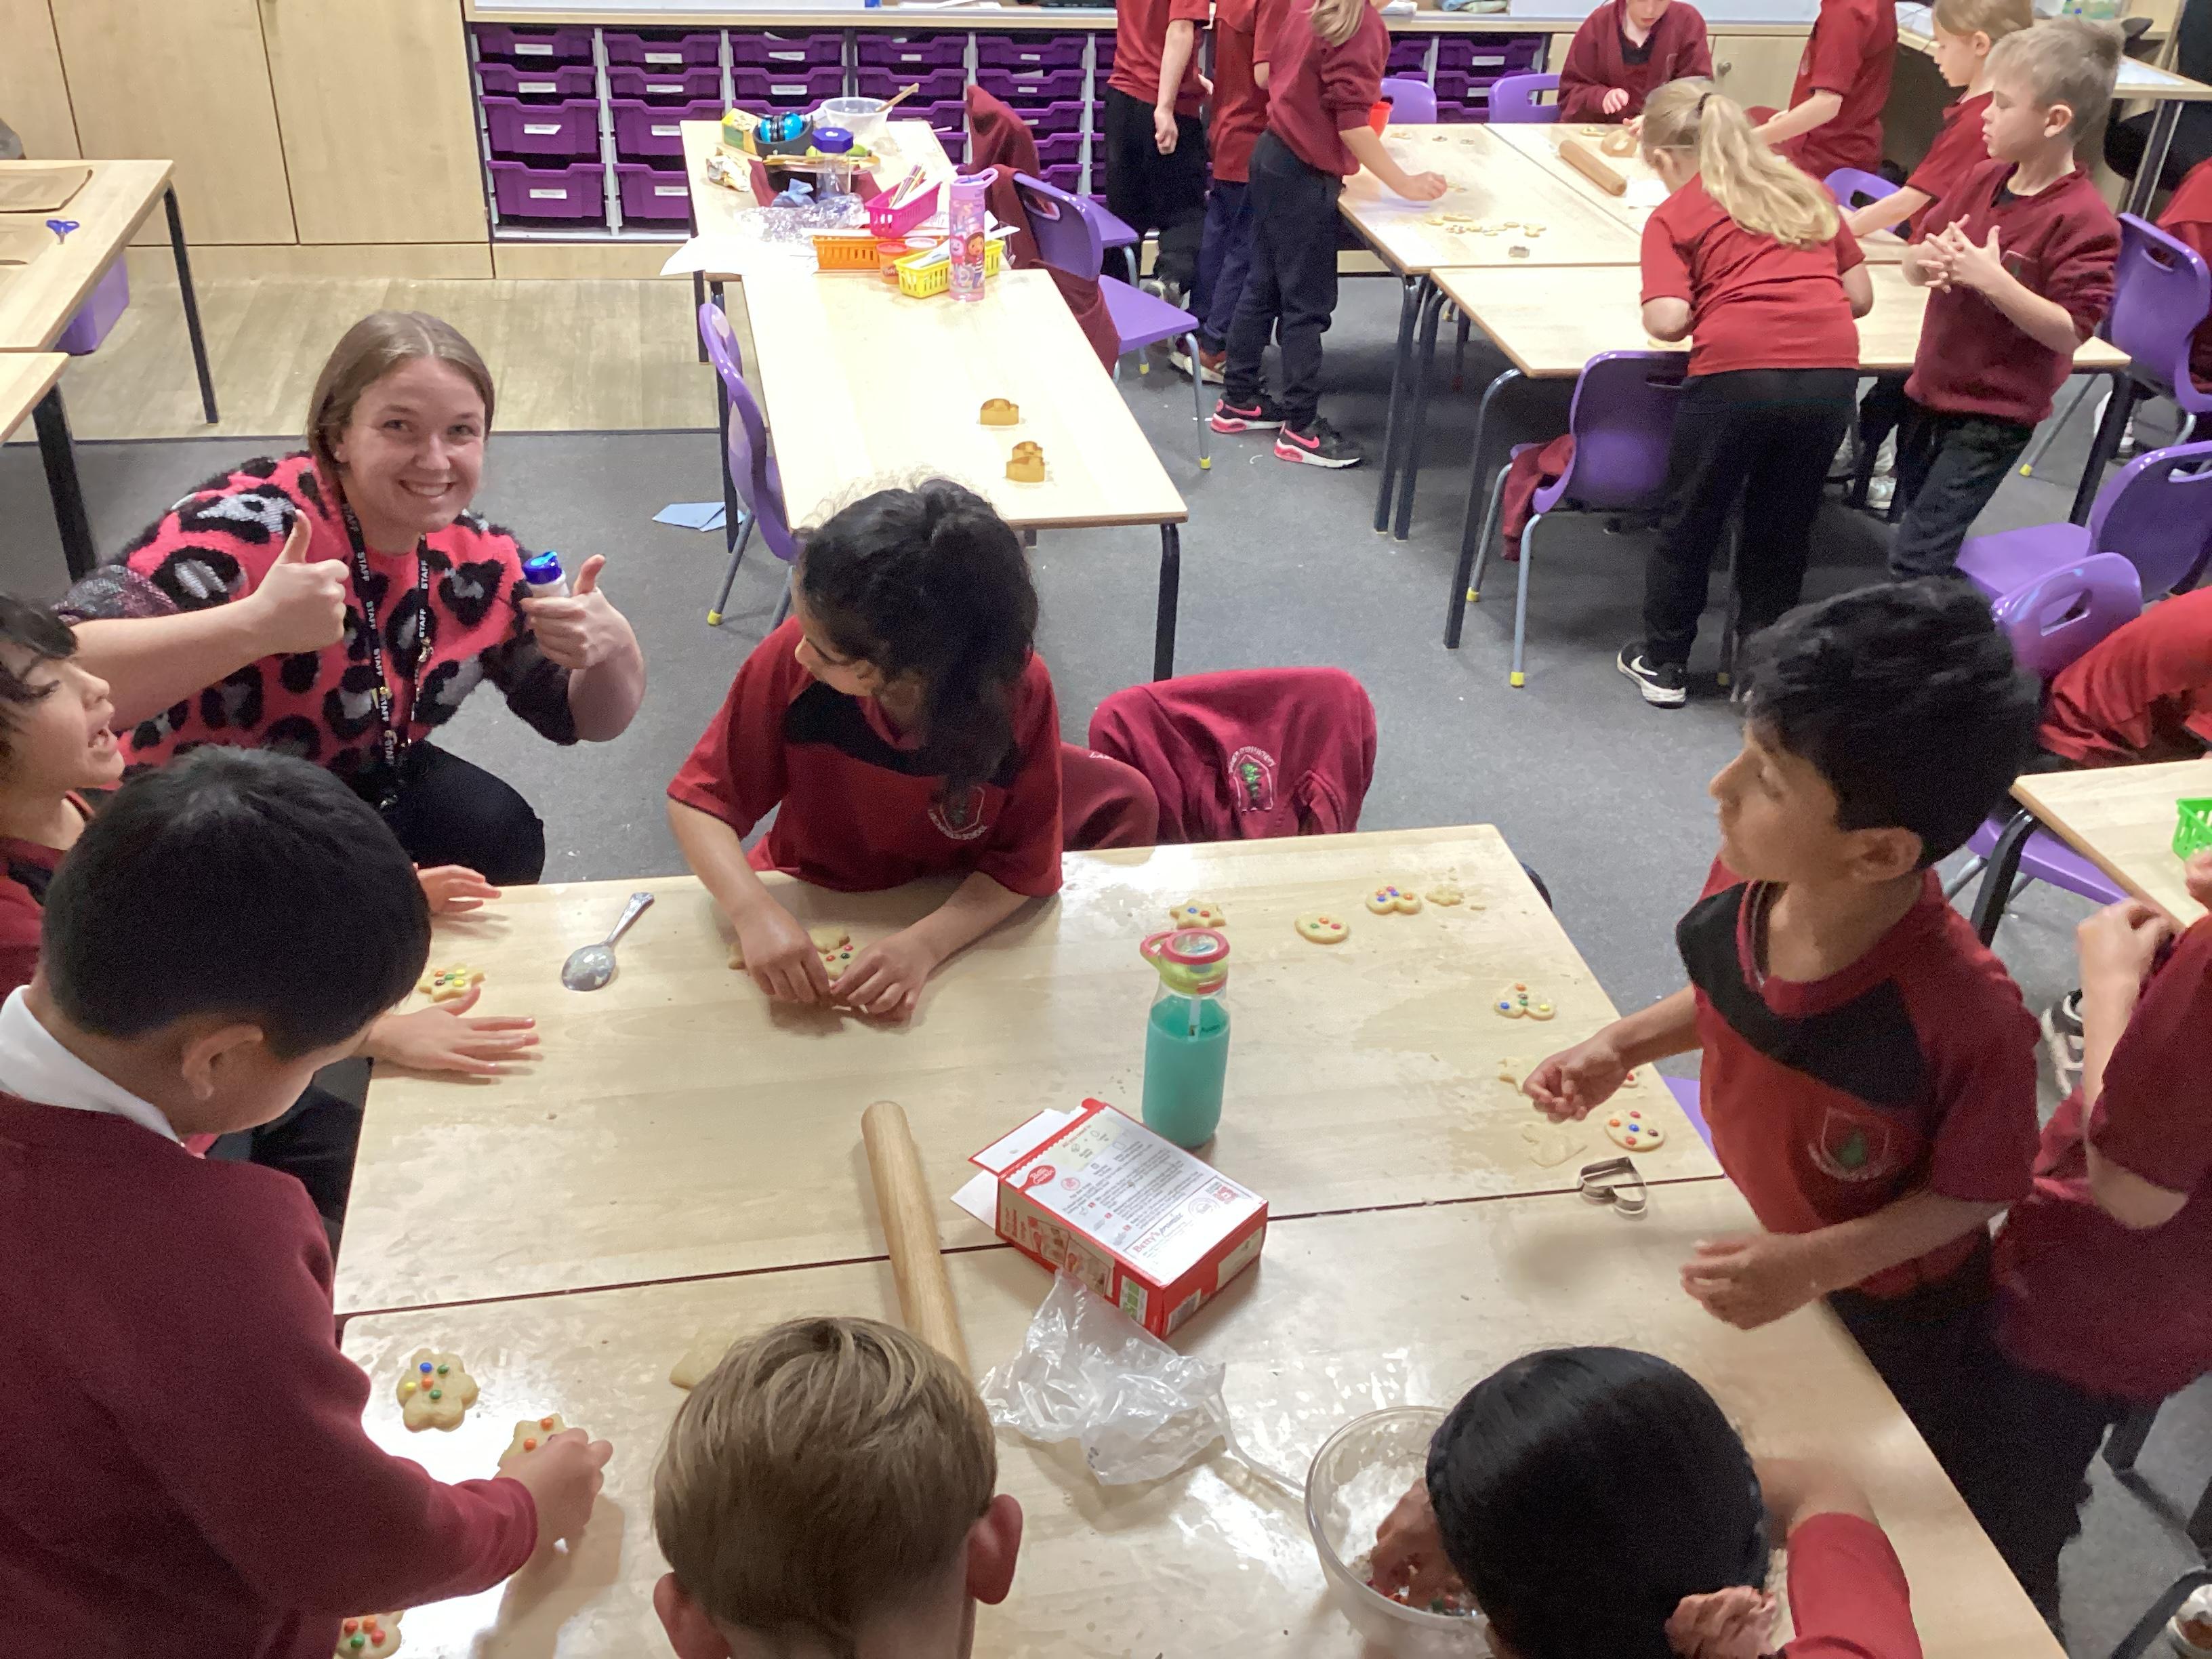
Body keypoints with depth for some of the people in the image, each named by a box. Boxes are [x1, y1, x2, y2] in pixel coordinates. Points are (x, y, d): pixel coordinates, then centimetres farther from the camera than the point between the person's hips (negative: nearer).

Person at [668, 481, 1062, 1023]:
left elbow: (1023, 862, -17)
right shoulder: (791, 657, -25)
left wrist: (925, 944, -33)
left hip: (954, 917, -1)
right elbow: (701, 799, -16)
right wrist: (756, 913, -34)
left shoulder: (1020, 690, -26)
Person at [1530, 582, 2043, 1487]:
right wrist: (1621, 1047, -14)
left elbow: (1973, 1192, -23)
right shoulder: (1745, 884, -23)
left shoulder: (1968, 1015, -40)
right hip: (1759, 1246, 5)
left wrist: (1816, 1264, -33)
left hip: (1884, 1308, -4)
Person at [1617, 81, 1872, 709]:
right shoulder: (1807, 192, 23)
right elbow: (1861, 295, 20)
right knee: (1784, 526, 20)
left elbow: (1666, 320, -5)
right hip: (1832, 369, 4)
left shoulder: (1673, 216, 9)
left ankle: (1663, 662, 29)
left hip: (1737, 370, -4)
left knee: (1691, 520, 16)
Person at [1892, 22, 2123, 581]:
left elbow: (2070, 330, -22)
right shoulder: (1982, 180, 1)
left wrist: (1993, 279, -30)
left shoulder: (2084, 220, -19)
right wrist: (1928, 259, -16)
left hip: (1995, 414, -7)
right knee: (1933, 543, 21)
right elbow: (1912, 264, 8)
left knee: (1915, 562, -10)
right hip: (1931, 390, 8)